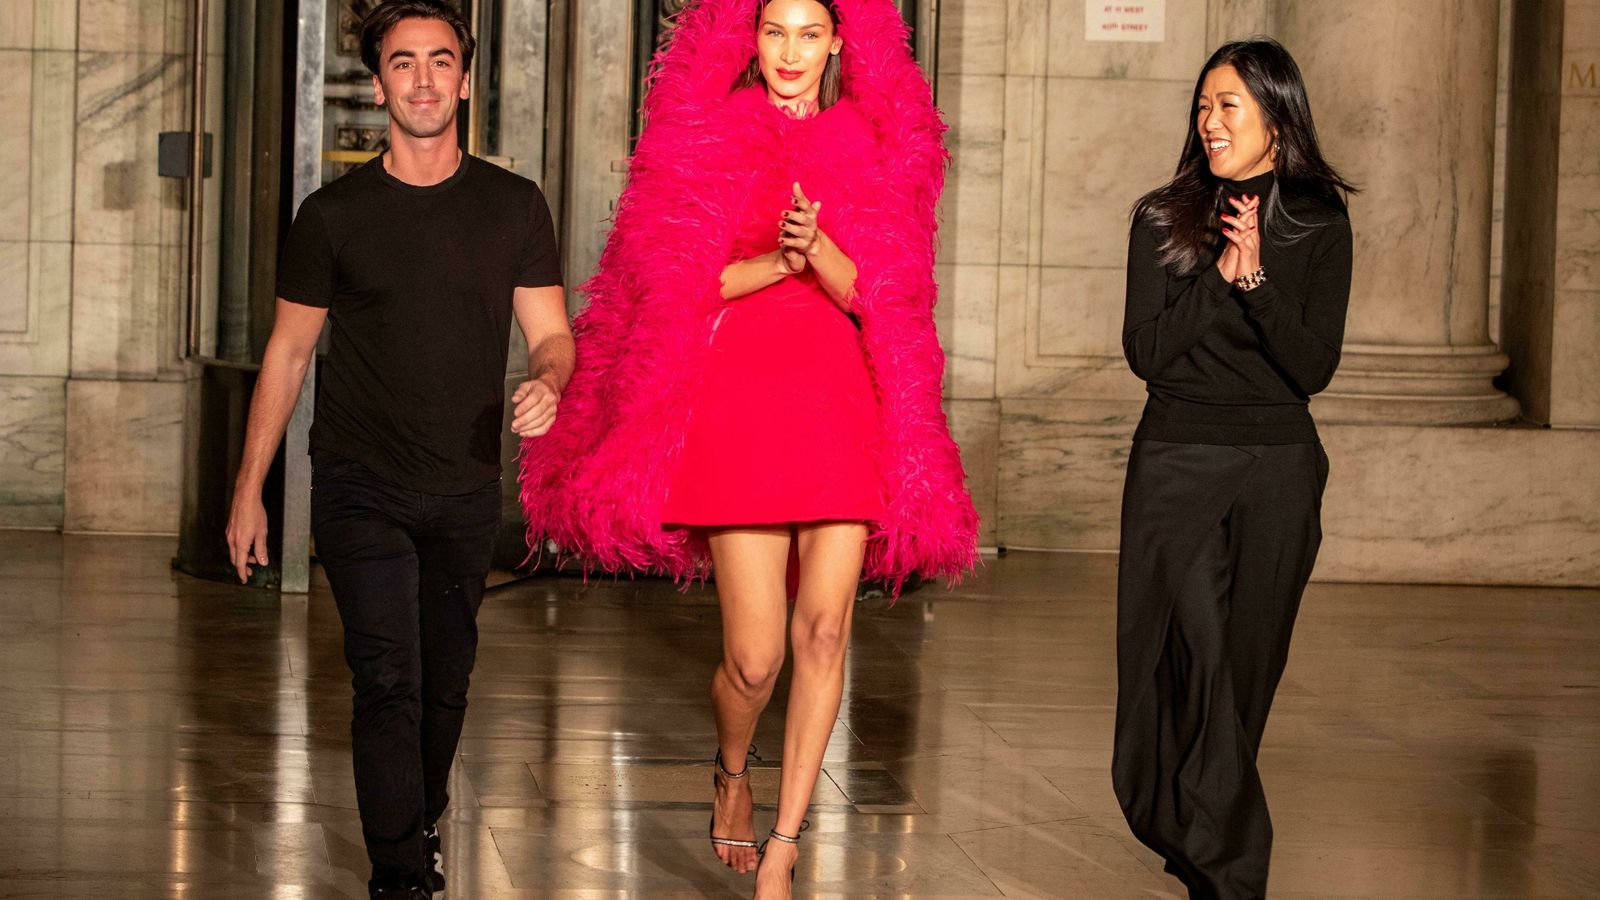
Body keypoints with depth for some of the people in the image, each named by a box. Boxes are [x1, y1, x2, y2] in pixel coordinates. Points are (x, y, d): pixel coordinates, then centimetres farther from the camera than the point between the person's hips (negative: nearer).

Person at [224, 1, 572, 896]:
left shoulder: (514, 207, 2)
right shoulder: (335, 215, -2)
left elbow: (552, 331, 3)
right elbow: (288, 353, 4)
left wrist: (547, 384, -22)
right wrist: (250, 488, 3)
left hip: (467, 491, 2)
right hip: (361, 489, -2)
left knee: (445, 681, 14)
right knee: (389, 680, -12)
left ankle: (424, 820, 38)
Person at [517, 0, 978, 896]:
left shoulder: (870, 146, 11)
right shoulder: (703, 139, 4)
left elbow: (870, 293, 3)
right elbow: (675, 283, -1)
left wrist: (816, 246, -17)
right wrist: (775, 262, -15)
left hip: (840, 408, 2)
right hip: (736, 401, -2)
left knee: (824, 631, -7)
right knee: (755, 654, -5)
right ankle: (733, 774, 28)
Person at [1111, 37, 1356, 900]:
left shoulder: (1319, 225, 2)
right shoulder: (1164, 217, 3)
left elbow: (1315, 366, -5)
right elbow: (1146, 350, -5)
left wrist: (1256, 278, -17)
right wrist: (1219, 274, -13)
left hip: (1277, 466, 1)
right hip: (1178, 460, -1)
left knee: (1246, 666, 6)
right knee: (1196, 659, -13)